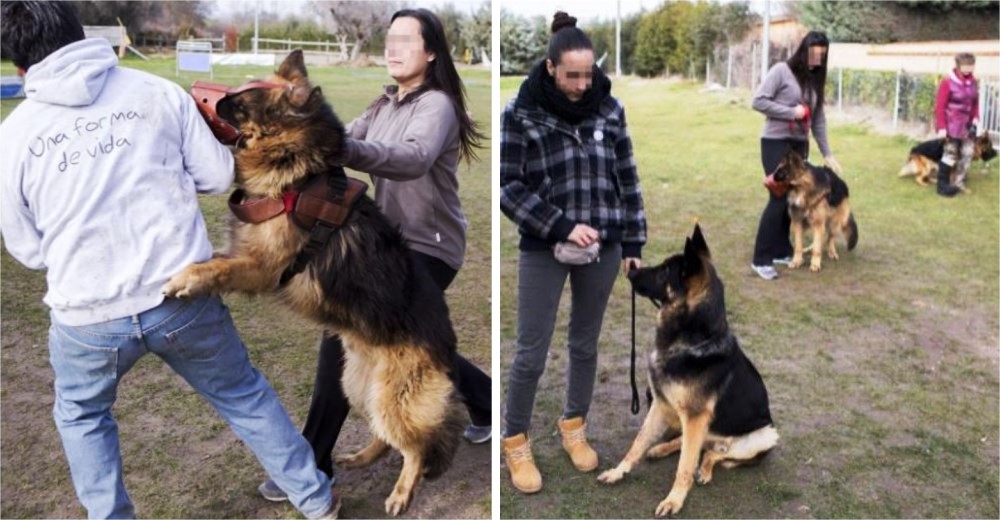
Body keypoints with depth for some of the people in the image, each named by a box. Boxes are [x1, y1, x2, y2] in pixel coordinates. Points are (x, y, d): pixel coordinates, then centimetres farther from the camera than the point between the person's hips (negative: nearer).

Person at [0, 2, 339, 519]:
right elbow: (219, 175, 3)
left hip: (87, 316, 0)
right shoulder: (157, 91, -2)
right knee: (244, 395, 21)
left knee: (81, 416, 30)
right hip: (184, 297, 1)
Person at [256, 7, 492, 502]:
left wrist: (344, 150, -51)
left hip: (428, 248, -9)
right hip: (392, 241, 9)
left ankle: (312, 464, -5)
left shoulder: (436, 105, -15)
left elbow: (414, 160, -36)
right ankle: (488, 402, 45)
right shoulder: (385, 104, 11)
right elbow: (340, 141, -2)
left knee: (343, 334, -17)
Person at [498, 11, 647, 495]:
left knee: (586, 344, 15)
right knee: (532, 352, 2)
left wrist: (633, 243, 6)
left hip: (603, 248, 3)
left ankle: (574, 427, 36)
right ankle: (515, 441, 22)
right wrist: (563, 227, -17)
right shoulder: (520, 112, -9)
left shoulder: (609, 108, 1)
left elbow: (627, 178, 7)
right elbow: (508, 188, -10)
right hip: (543, 250, -3)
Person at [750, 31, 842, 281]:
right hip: (776, 142, -7)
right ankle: (761, 259, -6)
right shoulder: (781, 71, -8)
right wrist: (792, 112, -15)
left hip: (800, 145, 7)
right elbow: (759, 101, -14)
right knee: (778, 199, -11)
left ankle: (781, 250, 20)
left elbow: (818, 118, 14)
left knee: (793, 198, 8)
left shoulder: (814, 79, 12)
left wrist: (826, 152, 12)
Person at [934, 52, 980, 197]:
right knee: (950, 153, -2)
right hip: (951, 124, -7)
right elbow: (940, 105, -16)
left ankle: (959, 183, 21)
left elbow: (975, 101, 14)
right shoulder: (948, 82, -16)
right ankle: (942, 185, 9)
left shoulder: (972, 81, 4)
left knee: (968, 152, 9)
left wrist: (975, 117, 0)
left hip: (967, 124, 7)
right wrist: (941, 127, -18)